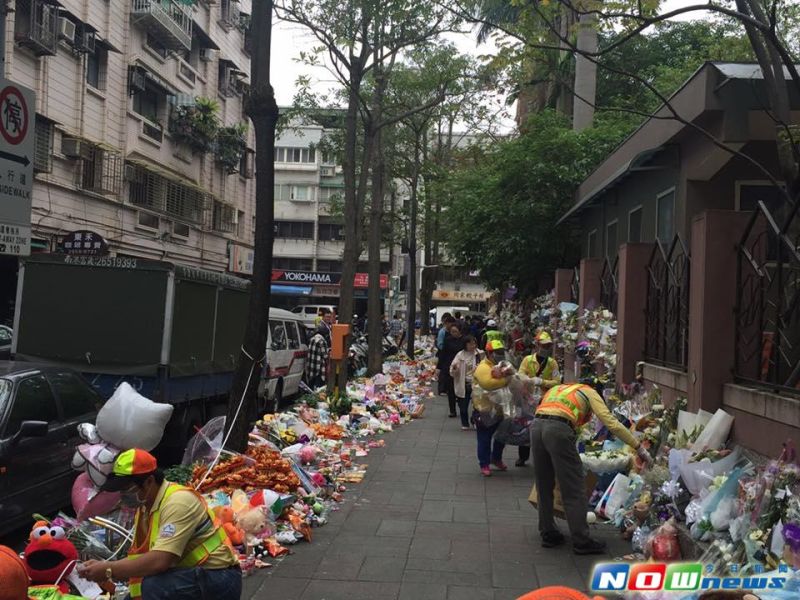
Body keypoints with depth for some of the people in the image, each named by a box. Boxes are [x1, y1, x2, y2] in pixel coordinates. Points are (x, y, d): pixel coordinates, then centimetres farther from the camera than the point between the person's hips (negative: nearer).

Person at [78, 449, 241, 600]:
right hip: (192, 574, 10)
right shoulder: (145, 507, 7)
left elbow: (160, 560, -30)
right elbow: (142, 557, 8)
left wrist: (109, 570, -22)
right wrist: (104, 567, -7)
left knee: (154, 586, -30)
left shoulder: (178, 501, -22)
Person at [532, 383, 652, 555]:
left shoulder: (556, 388, 36)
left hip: (536, 426, 6)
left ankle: (548, 534, 26)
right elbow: (611, 423, 8)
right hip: (558, 429, -6)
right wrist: (639, 447, 12)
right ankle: (581, 542, 6)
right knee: (574, 490, 3)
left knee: (545, 487, 18)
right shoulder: (589, 392, 20)